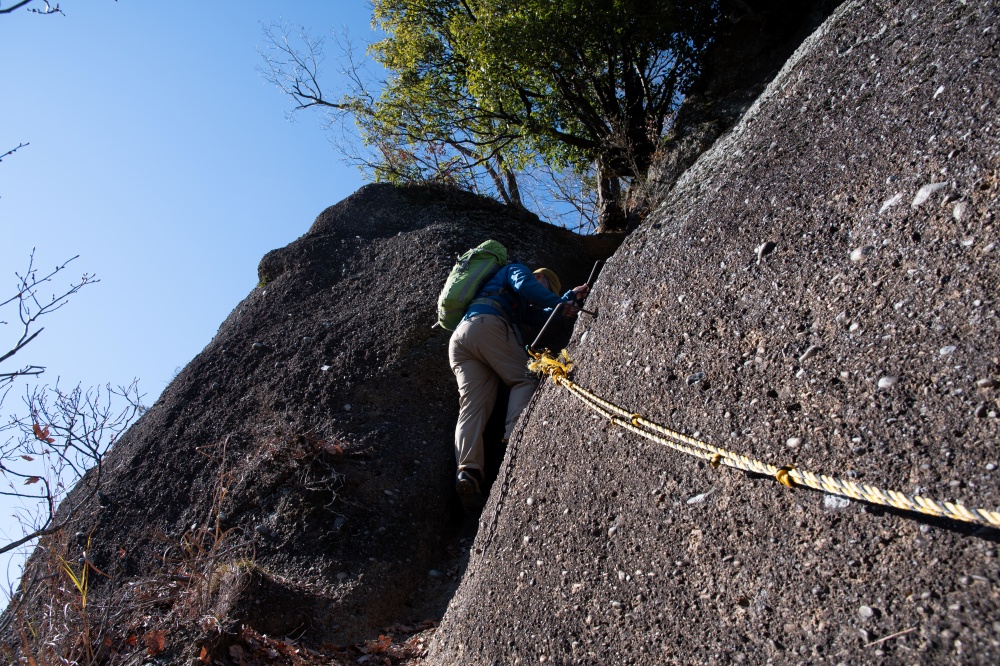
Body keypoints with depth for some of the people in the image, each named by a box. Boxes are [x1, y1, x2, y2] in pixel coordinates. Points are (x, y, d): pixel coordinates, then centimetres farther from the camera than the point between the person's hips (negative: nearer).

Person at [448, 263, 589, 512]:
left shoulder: (522, 305, 46)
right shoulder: (516, 269, 23)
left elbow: (542, 317, 33)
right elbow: (525, 285, 1)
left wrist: (570, 297, 32)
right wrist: (560, 302, 5)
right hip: (487, 323, -8)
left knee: (472, 406, -9)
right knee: (525, 380, -7)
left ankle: (467, 471, -28)